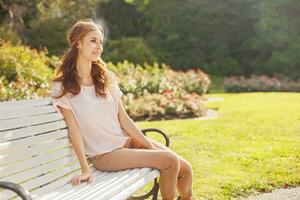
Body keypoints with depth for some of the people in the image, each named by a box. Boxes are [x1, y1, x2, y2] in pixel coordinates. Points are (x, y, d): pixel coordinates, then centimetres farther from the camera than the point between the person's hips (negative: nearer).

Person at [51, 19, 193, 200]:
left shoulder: (106, 78, 6)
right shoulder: (62, 88, -9)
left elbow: (124, 119, 3)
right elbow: (74, 129, -13)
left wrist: (151, 146, -2)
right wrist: (85, 170, -17)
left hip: (128, 141, 6)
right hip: (105, 154, -5)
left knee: (184, 168, -5)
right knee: (170, 161, -19)